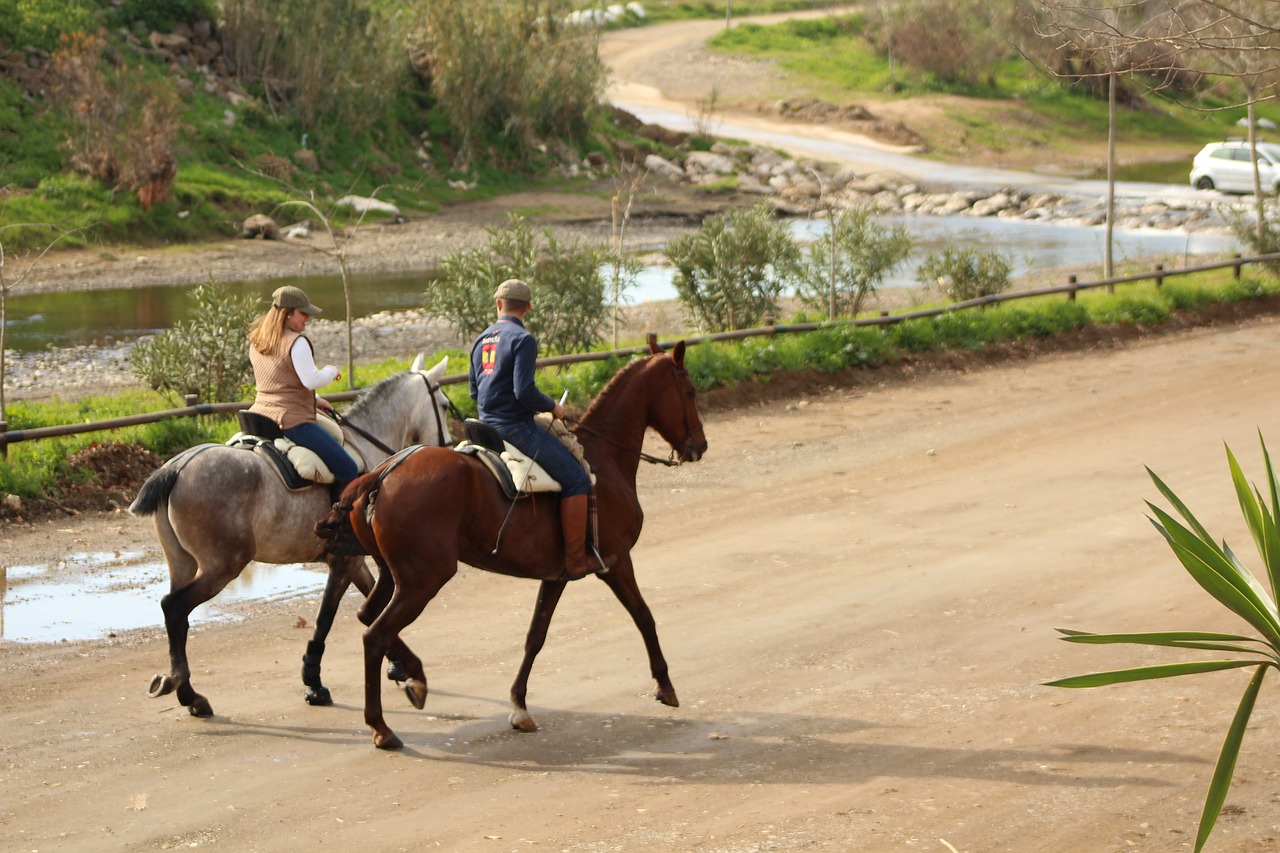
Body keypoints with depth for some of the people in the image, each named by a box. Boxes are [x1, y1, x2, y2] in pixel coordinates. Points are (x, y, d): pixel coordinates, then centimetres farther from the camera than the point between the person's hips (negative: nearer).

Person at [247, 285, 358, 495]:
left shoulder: (256, 342, 15)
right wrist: (331, 371, -1)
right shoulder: (296, 342, -13)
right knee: (347, 470, -6)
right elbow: (312, 380, -22)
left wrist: (314, 400, 21)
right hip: (292, 421, -9)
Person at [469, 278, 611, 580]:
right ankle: (575, 560, -12)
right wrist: (552, 406, -5)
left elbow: (475, 391, 19)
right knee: (576, 478, -9)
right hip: (516, 427, -9)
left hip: (489, 426, 9)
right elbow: (524, 390, -21)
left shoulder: (481, 340, 14)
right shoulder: (523, 339, -12)